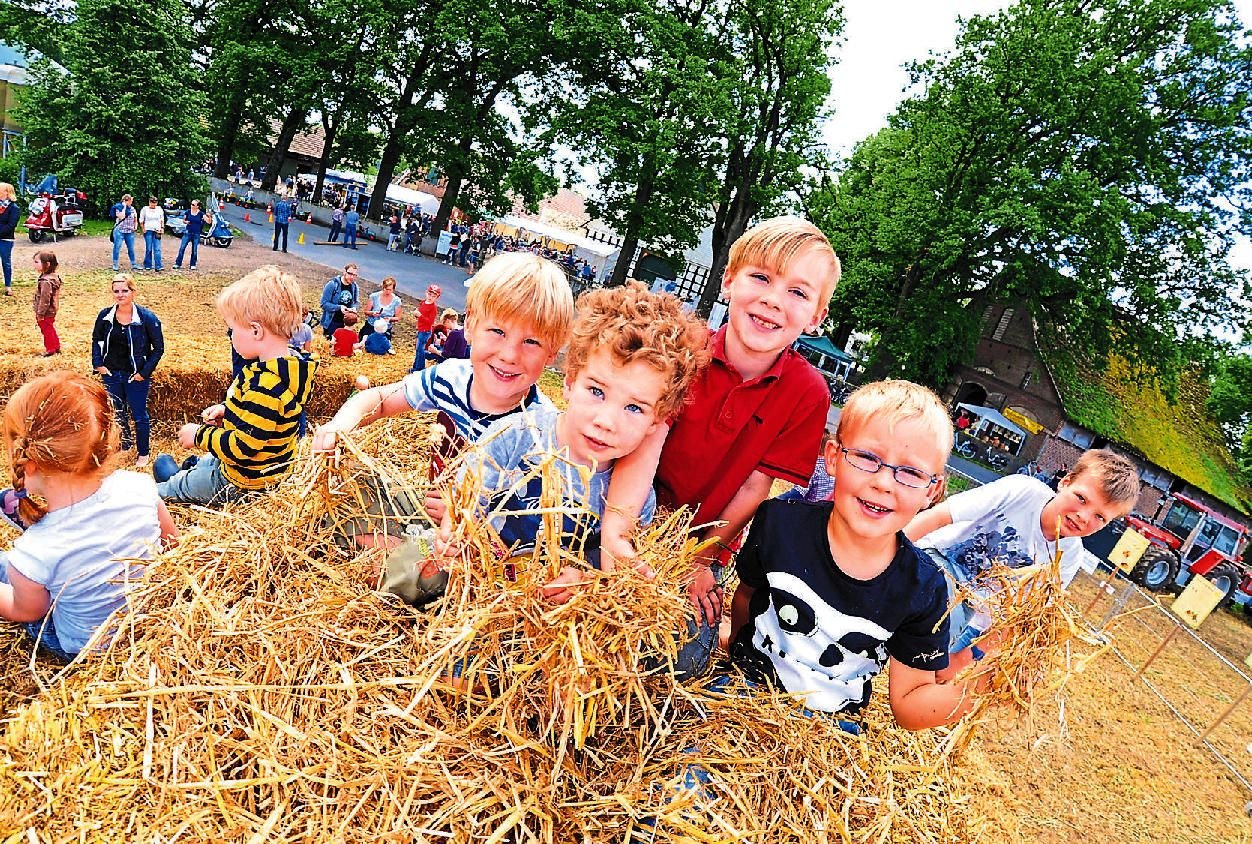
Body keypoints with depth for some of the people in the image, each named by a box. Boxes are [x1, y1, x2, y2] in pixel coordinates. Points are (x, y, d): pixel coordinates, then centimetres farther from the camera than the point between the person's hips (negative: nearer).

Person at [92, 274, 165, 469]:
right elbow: (96, 340, 14)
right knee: (117, 412, 18)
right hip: (111, 374, 4)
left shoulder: (147, 317, -14)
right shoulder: (105, 316, -2)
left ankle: (143, 453, 21)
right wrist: (98, 363, 3)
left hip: (136, 376, -4)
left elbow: (159, 347, -8)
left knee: (139, 415, 6)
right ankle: (124, 445, 38)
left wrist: (145, 371, -12)